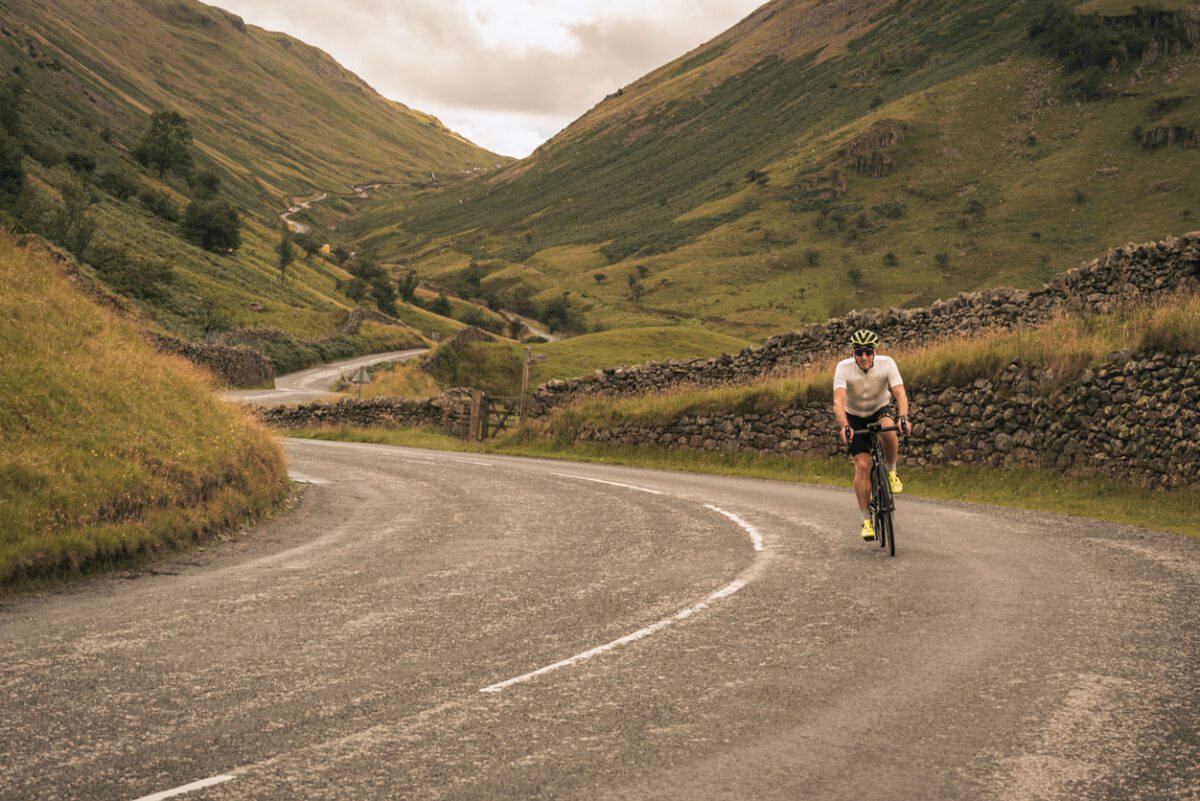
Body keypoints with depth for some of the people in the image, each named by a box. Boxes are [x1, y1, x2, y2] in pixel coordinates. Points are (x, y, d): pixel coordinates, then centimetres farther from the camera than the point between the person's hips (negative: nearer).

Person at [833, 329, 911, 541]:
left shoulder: (887, 363, -22)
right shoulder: (844, 368, -25)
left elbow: (900, 393, -32)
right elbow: (839, 400, -36)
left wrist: (903, 418, -50)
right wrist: (844, 426, -52)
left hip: (880, 411, 0)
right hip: (855, 417, 0)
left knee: (889, 430, -36)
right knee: (862, 465, -14)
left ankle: (891, 472, -9)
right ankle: (866, 520, -4)